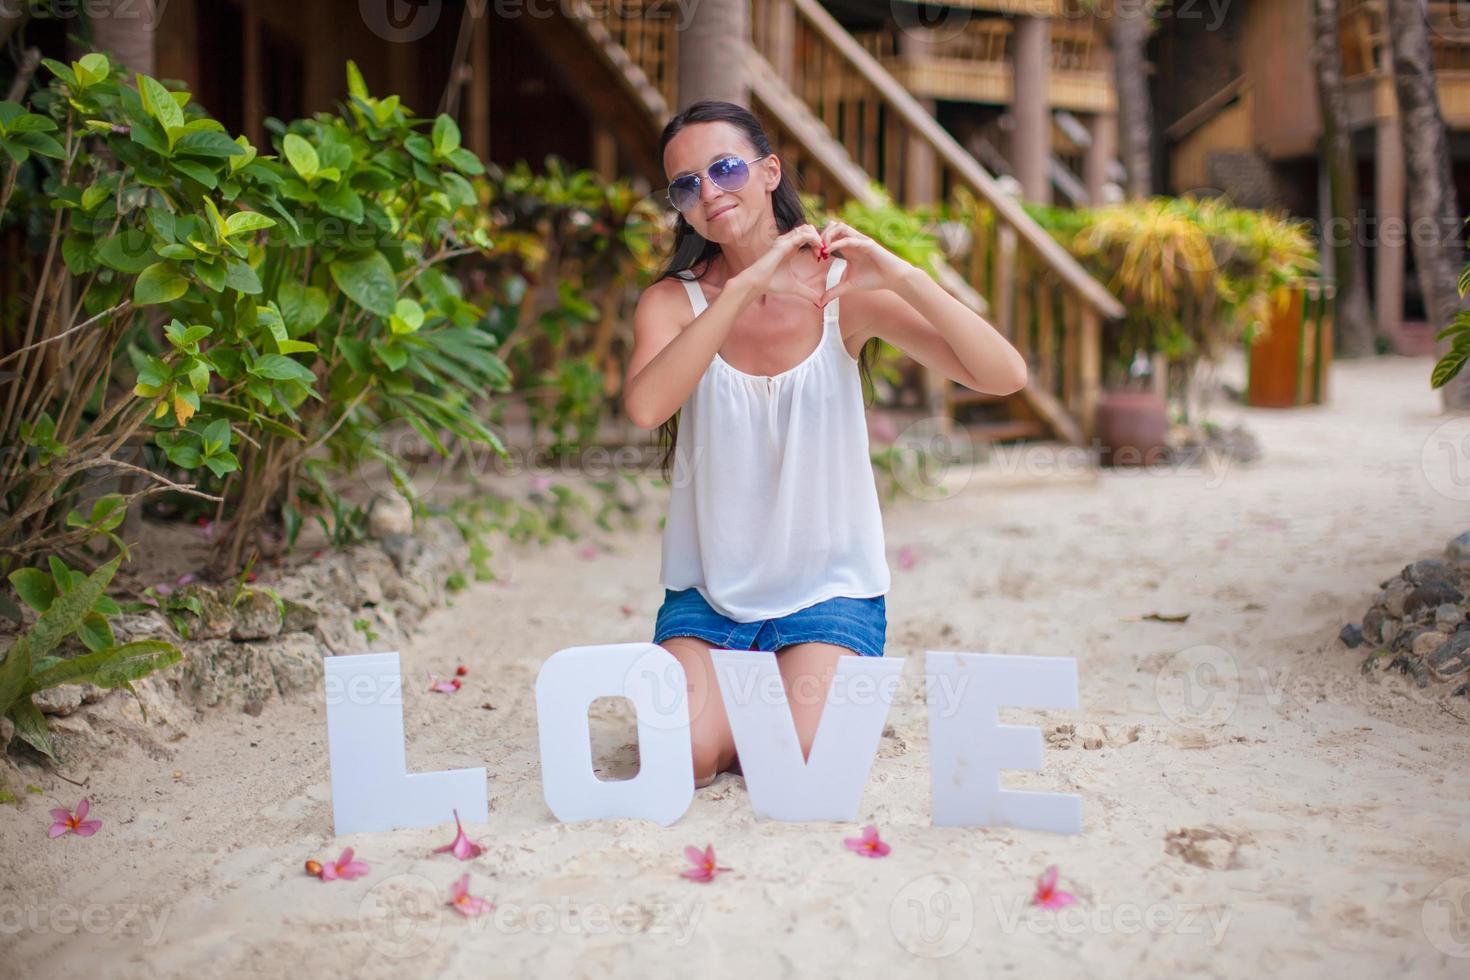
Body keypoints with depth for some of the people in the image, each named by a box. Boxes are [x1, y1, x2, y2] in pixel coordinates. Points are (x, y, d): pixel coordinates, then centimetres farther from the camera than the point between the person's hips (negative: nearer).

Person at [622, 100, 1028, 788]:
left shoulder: (844, 290, -5)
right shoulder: (674, 301, -3)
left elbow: (1004, 376, -16)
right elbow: (643, 408, -27)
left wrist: (900, 275, -29)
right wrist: (748, 285, -30)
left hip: (829, 589, -1)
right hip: (706, 594, 1)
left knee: (804, 760, -21)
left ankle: (813, 699, 14)